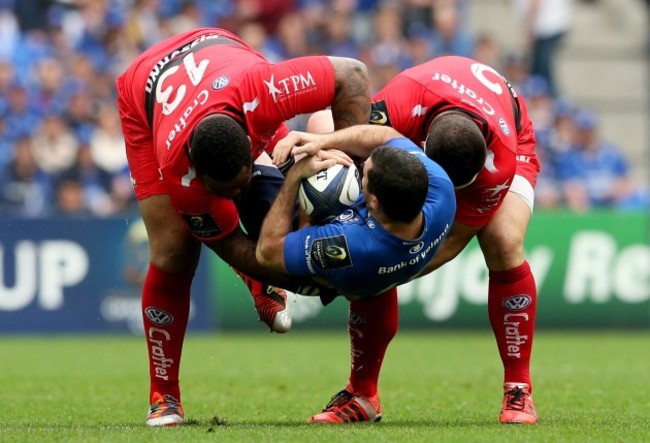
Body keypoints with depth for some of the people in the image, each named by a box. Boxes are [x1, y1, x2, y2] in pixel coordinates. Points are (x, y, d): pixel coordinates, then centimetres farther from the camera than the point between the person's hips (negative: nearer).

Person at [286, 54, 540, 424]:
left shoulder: (500, 162, -41)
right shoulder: (403, 101, -44)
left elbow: (453, 240, -31)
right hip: (414, 141, 2)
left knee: (504, 244, -29)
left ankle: (519, 392, -17)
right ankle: (361, 394, 3)